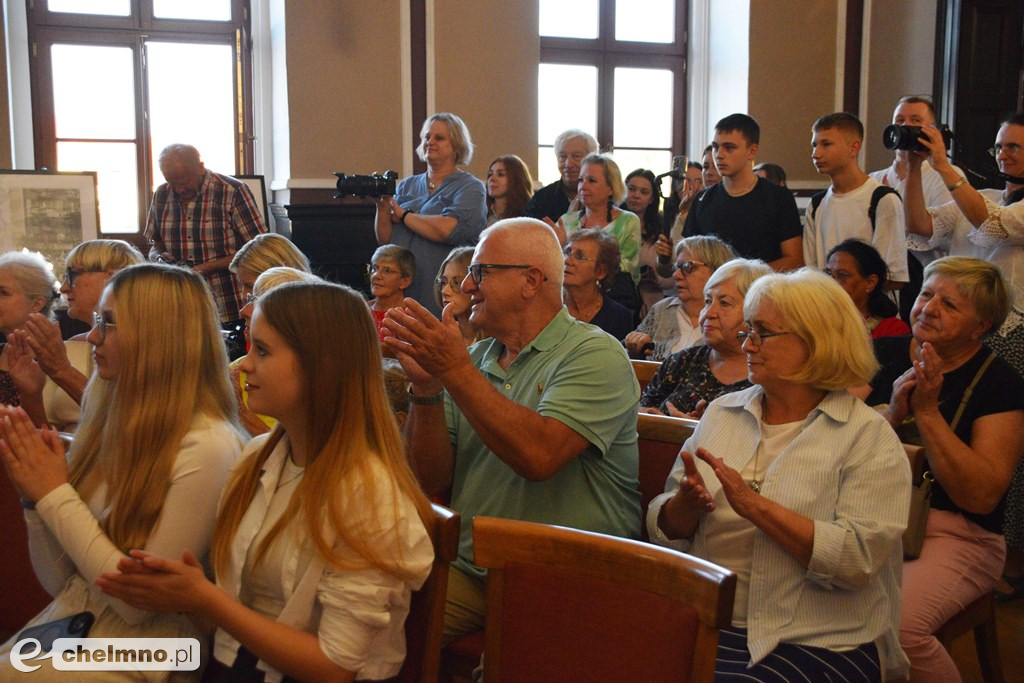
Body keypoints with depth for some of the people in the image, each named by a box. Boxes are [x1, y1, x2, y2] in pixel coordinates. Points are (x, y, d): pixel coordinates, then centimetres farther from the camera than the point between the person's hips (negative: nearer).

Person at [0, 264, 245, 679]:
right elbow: (58, 581, 8)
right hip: (69, 621, 6)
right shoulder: (109, 421, 3)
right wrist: (34, 493, -8)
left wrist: (55, 495, -14)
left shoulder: (206, 447, -18)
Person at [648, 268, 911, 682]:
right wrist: (687, 504, -12)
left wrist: (756, 507, -20)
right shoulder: (721, 413, 12)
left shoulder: (868, 436, -2)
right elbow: (664, 530, 10)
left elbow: (859, 559, -14)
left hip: (818, 643, -4)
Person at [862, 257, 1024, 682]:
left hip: (953, 534, -3)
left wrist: (927, 411, -14)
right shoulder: (883, 354, 9)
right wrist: (891, 414, -14)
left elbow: (982, 496, -12)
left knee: (896, 623, -31)